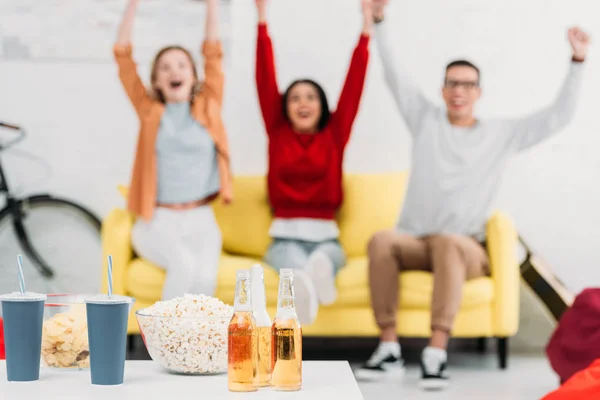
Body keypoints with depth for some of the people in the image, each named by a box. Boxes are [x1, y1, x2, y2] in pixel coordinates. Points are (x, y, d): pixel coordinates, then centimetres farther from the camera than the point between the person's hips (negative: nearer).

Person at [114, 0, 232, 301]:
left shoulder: (208, 107, 9)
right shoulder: (149, 112, 7)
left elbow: (212, 53, 6)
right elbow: (123, 55, 3)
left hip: (200, 221, 1)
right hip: (157, 221, -1)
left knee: (205, 275, -29)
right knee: (184, 266, -31)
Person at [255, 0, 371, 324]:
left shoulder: (334, 135, 11)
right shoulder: (277, 133, 11)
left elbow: (354, 84, 8)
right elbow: (265, 81, 7)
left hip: (325, 238, 1)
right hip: (285, 237, -1)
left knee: (326, 257, -37)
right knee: (293, 261, -38)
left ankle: (320, 269, -72)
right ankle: (305, 283, -72)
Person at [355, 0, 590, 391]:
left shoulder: (502, 134, 11)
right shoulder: (426, 120, 14)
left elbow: (558, 116, 6)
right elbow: (395, 75, 9)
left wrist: (577, 62, -1)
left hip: (467, 250, -2)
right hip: (414, 241, 2)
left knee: (447, 242, -40)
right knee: (381, 240, -33)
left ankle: (436, 353, -45)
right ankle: (389, 350, -33)